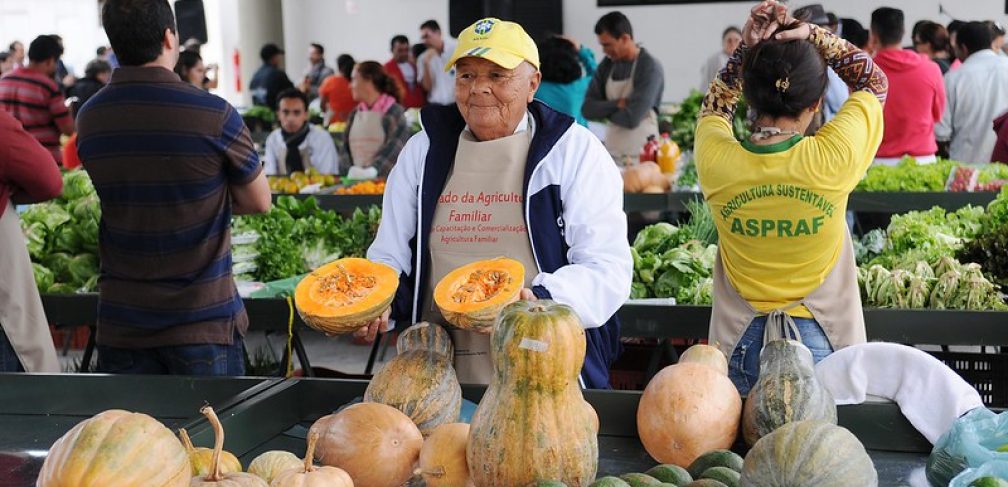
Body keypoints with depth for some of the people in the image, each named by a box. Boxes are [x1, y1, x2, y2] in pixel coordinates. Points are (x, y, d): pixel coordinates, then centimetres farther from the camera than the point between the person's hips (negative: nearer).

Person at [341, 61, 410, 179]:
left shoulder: (394, 112, -3)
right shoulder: (355, 113, 15)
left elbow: (394, 148, -12)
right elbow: (346, 148, 10)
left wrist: (371, 171, -22)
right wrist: (350, 170, -8)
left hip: (385, 179, -4)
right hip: (356, 179, 4)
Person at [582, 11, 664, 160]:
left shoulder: (650, 68, -13)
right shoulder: (607, 64, 6)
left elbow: (631, 118, -20)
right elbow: (587, 109, 2)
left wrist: (604, 110, -2)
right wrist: (617, 105, -13)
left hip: (641, 154, -5)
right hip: (611, 152, 5)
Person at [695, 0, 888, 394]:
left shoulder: (716, 161, -16)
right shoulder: (834, 158, -20)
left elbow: (714, 107, 10)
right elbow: (875, 81, 0)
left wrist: (748, 49, -2)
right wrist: (810, 34, -7)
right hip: (823, 343, -1)